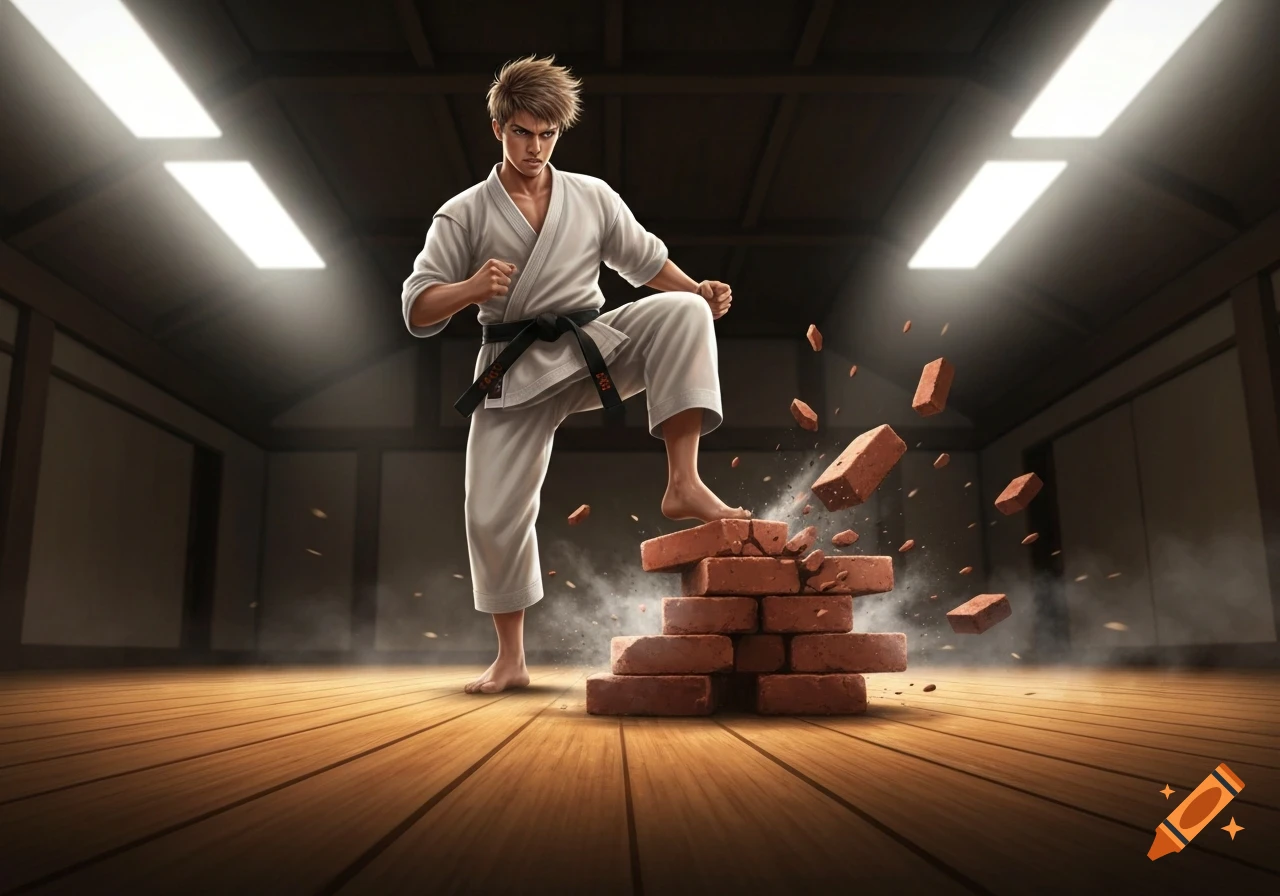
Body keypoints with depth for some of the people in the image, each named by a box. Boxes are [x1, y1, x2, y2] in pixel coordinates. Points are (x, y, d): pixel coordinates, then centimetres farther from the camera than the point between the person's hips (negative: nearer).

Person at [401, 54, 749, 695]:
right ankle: (510, 660, 17)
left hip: (594, 348, 1)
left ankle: (682, 484, -28)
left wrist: (699, 289, -6)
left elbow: (645, 260, 14)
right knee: (493, 515, -3)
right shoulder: (463, 215, 2)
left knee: (681, 313, -24)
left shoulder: (593, 197, 7)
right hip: (514, 373, -1)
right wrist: (471, 289, -22)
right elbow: (418, 311, -2)